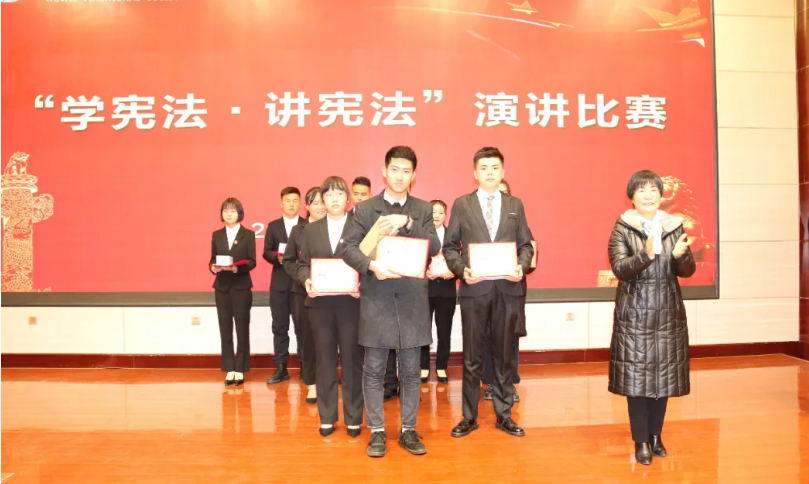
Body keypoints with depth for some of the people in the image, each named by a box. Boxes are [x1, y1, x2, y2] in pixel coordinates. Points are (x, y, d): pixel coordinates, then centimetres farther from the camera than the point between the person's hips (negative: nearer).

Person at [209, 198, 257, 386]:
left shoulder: (248, 234, 0)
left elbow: (252, 262, -5)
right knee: (225, 329, 5)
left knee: (242, 329, 2)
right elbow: (212, 259, 8)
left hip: (241, 287, -3)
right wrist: (213, 267, -13)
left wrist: (237, 268, -22)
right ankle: (229, 369, 13)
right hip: (222, 287, 3)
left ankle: (240, 369, 10)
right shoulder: (217, 235, 10)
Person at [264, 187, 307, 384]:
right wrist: (278, 258, -14)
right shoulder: (273, 226, 11)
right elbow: (267, 252, 5)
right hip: (279, 282, 3)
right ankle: (281, 368, 14)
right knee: (279, 326, 6)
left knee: (302, 325, 3)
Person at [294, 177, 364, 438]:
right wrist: (306, 281, -10)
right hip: (320, 303, 3)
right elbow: (303, 265, 10)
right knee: (324, 360, 9)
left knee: (352, 359, 5)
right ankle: (327, 418, 21)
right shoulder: (311, 229, 13)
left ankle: (353, 418, 17)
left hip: (351, 302, -3)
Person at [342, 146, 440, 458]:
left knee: (411, 370, 9)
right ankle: (377, 431, 19)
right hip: (376, 298, -1)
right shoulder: (365, 209, 4)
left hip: (412, 299, 1)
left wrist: (407, 223, -17)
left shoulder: (423, 209, 7)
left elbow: (434, 248, -5)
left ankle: (408, 430, 23)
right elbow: (349, 249, -3)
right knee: (374, 370, 6)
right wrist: (371, 265, -21)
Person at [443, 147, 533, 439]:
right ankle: (469, 417, 19)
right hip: (474, 289, -1)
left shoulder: (515, 205, 10)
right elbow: (450, 246, 3)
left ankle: (503, 415, 24)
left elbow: (526, 245, 9)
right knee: (472, 356, 6)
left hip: (507, 289, 2)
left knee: (503, 355, 11)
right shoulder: (462, 204, 4)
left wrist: (522, 266, -10)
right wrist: (462, 269, -14)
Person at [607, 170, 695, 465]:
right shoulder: (622, 229, -4)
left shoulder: (675, 226, 5)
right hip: (635, 313, -3)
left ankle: (656, 436, 25)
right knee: (636, 375, -1)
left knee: (664, 373, 8)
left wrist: (680, 256, -19)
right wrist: (646, 254, -30)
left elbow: (688, 271, 2)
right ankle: (641, 441, 12)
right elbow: (619, 269, -15)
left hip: (668, 312, 3)